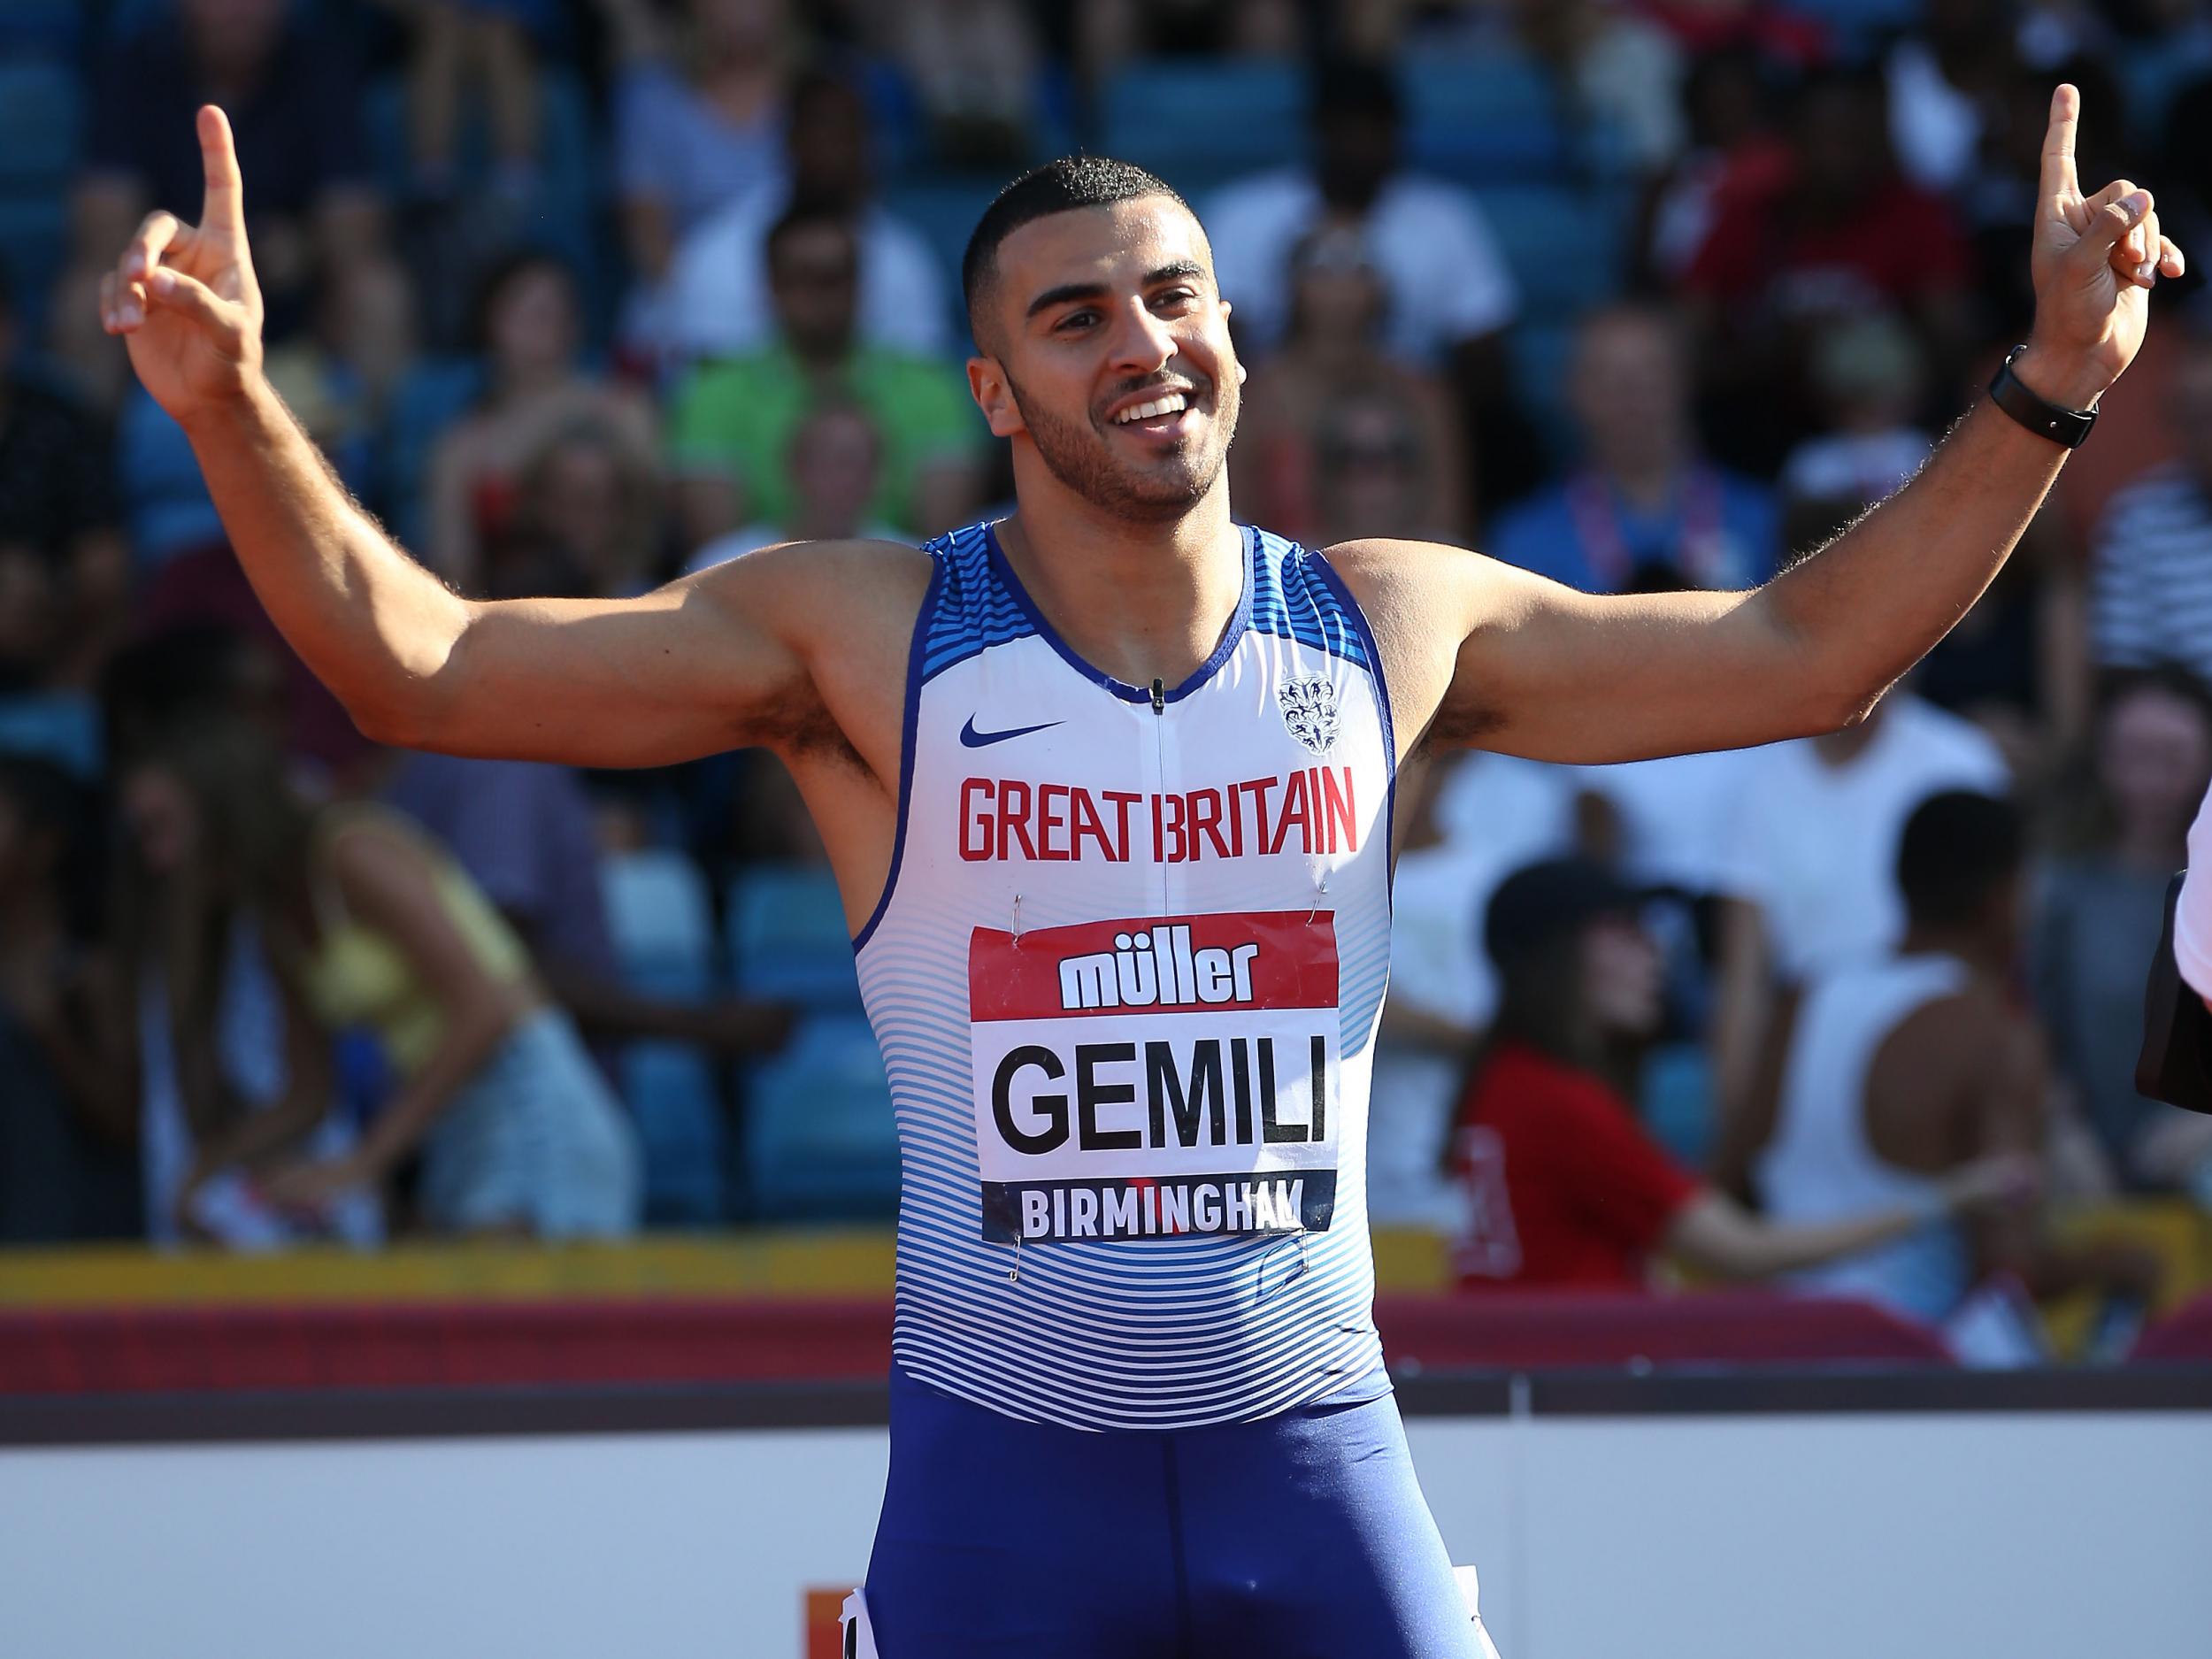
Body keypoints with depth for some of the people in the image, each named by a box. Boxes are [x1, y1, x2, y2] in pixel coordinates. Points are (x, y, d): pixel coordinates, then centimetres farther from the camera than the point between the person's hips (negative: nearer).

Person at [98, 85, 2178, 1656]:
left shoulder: (1391, 629, 4)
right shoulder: (861, 641, -4)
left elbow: (1805, 650, 12)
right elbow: (422, 667, -8)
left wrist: (2047, 389, 4)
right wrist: (233, 405, -23)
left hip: (1311, 1446, 2)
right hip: (1002, 1469, -2)